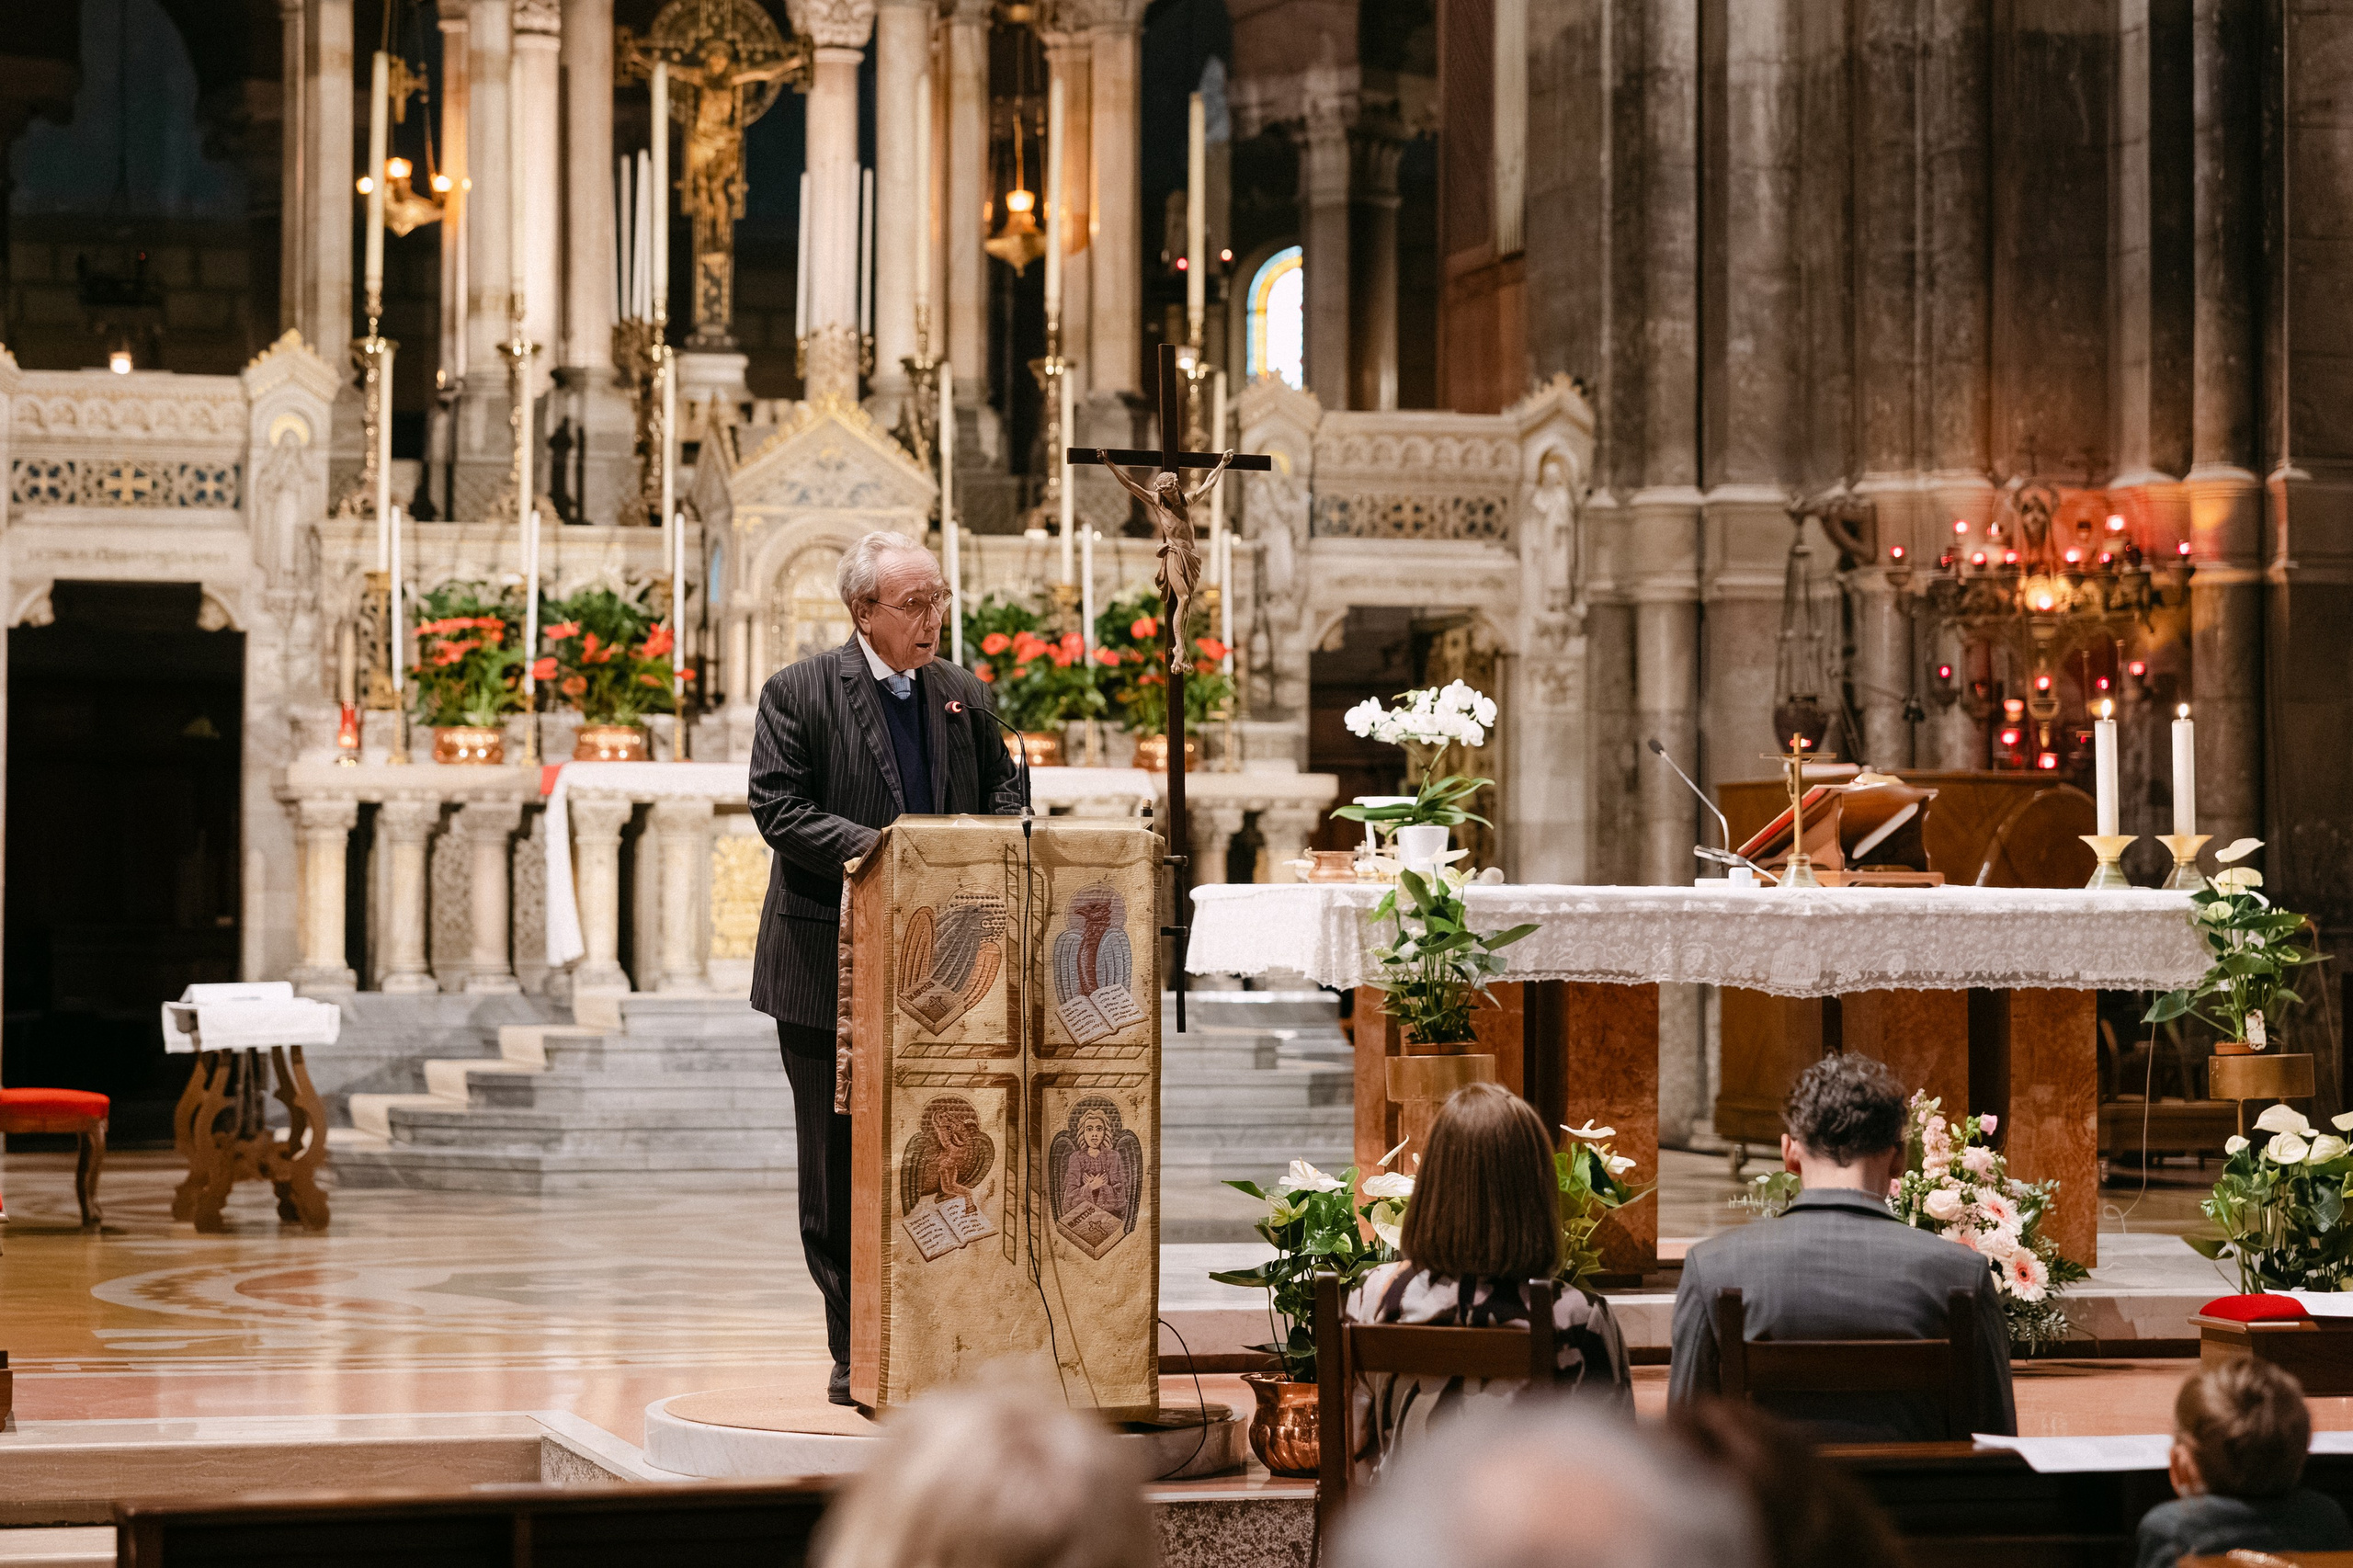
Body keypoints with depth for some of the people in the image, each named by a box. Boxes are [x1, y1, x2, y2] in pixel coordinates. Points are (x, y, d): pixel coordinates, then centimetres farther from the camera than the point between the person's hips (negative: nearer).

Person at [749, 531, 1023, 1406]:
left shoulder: (965, 697, 11)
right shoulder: (798, 694, -2)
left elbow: (1004, 792, 15)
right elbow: (777, 809, -10)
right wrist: (873, 846, -21)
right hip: (832, 974, -3)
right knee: (840, 1171, 2)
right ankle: (856, 1355, 9)